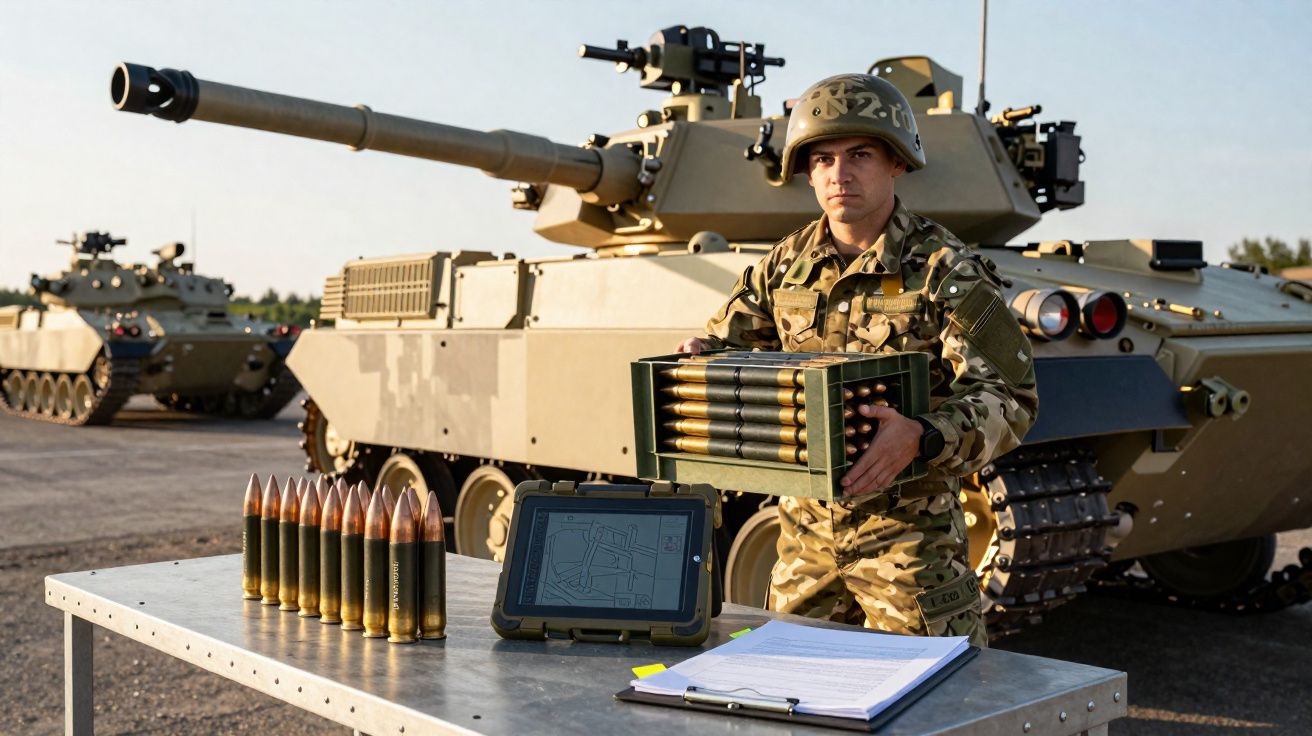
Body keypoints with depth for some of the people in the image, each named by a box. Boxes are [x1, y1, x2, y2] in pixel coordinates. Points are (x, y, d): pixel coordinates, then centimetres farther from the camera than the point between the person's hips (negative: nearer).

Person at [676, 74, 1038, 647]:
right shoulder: (784, 266, 4)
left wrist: (924, 438, -33)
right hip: (805, 525, 5)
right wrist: (698, 356, -10)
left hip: (908, 531, -4)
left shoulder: (946, 271, -11)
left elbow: (1011, 399, -15)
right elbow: (727, 341, 14)